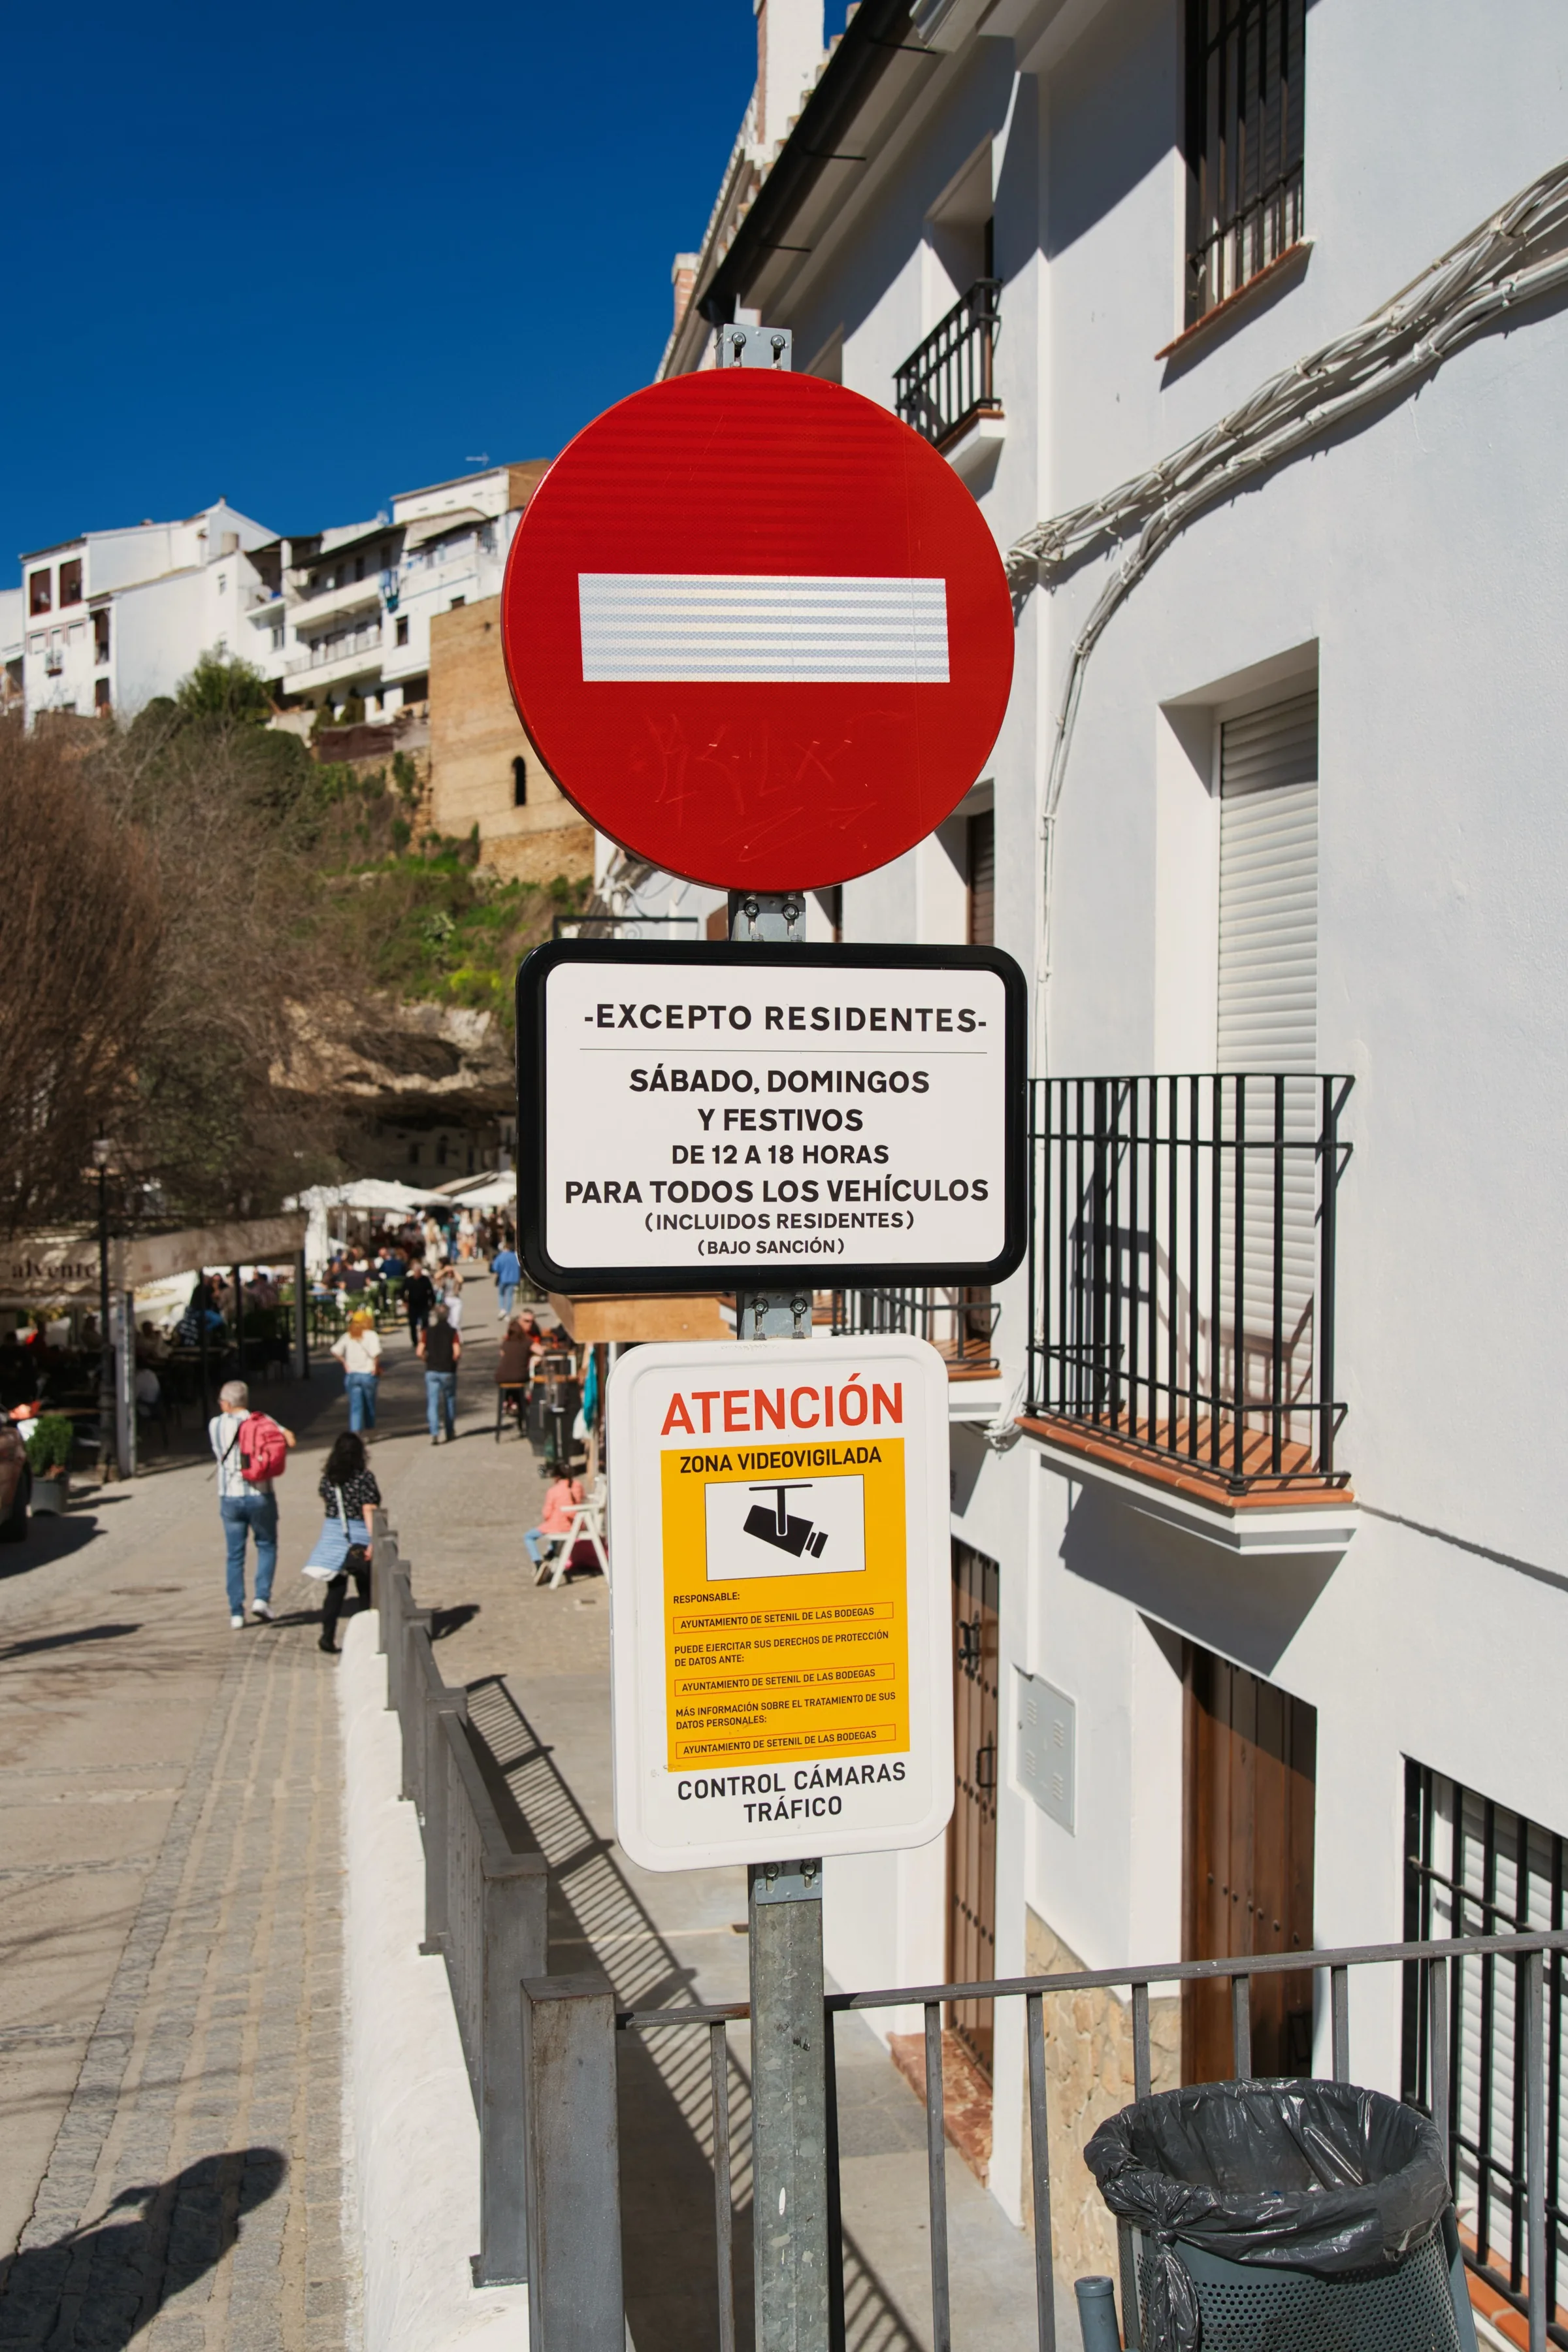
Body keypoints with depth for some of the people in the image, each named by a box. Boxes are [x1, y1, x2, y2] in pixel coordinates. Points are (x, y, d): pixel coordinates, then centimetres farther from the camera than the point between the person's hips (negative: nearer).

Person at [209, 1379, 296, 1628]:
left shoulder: (215, 1425, 2)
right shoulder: (261, 1421, -3)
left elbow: (217, 1455, 12)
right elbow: (290, 1441, -11)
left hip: (230, 1498, 1)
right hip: (260, 1496, -1)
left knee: (235, 1555, 9)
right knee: (267, 1546, 16)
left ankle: (236, 1612, 8)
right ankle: (262, 1598, 1)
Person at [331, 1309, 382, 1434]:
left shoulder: (348, 1336, 4)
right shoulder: (371, 1335, -11)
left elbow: (335, 1350, 2)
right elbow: (376, 1353, -25)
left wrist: (345, 1363, 9)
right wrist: (377, 1367, -11)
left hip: (351, 1375, 3)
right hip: (368, 1374, -3)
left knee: (355, 1406, 1)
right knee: (370, 1405, 17)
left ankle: (355, 1432, -14)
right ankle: (370, 1431, 31)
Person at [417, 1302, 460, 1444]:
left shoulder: (427, 1332, -1)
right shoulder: (452, 1332, -6)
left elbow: (420, 1352, -7)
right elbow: (457, 1352, -15)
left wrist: (429, 1359, 12)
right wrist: (453, 1360, 4)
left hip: (431, 1371, 1)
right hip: (448, 1371, -1)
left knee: (432, 1403, 0)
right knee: (450, 1401, 16)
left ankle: (434, 1433, -14)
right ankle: (450, 1433, 25)